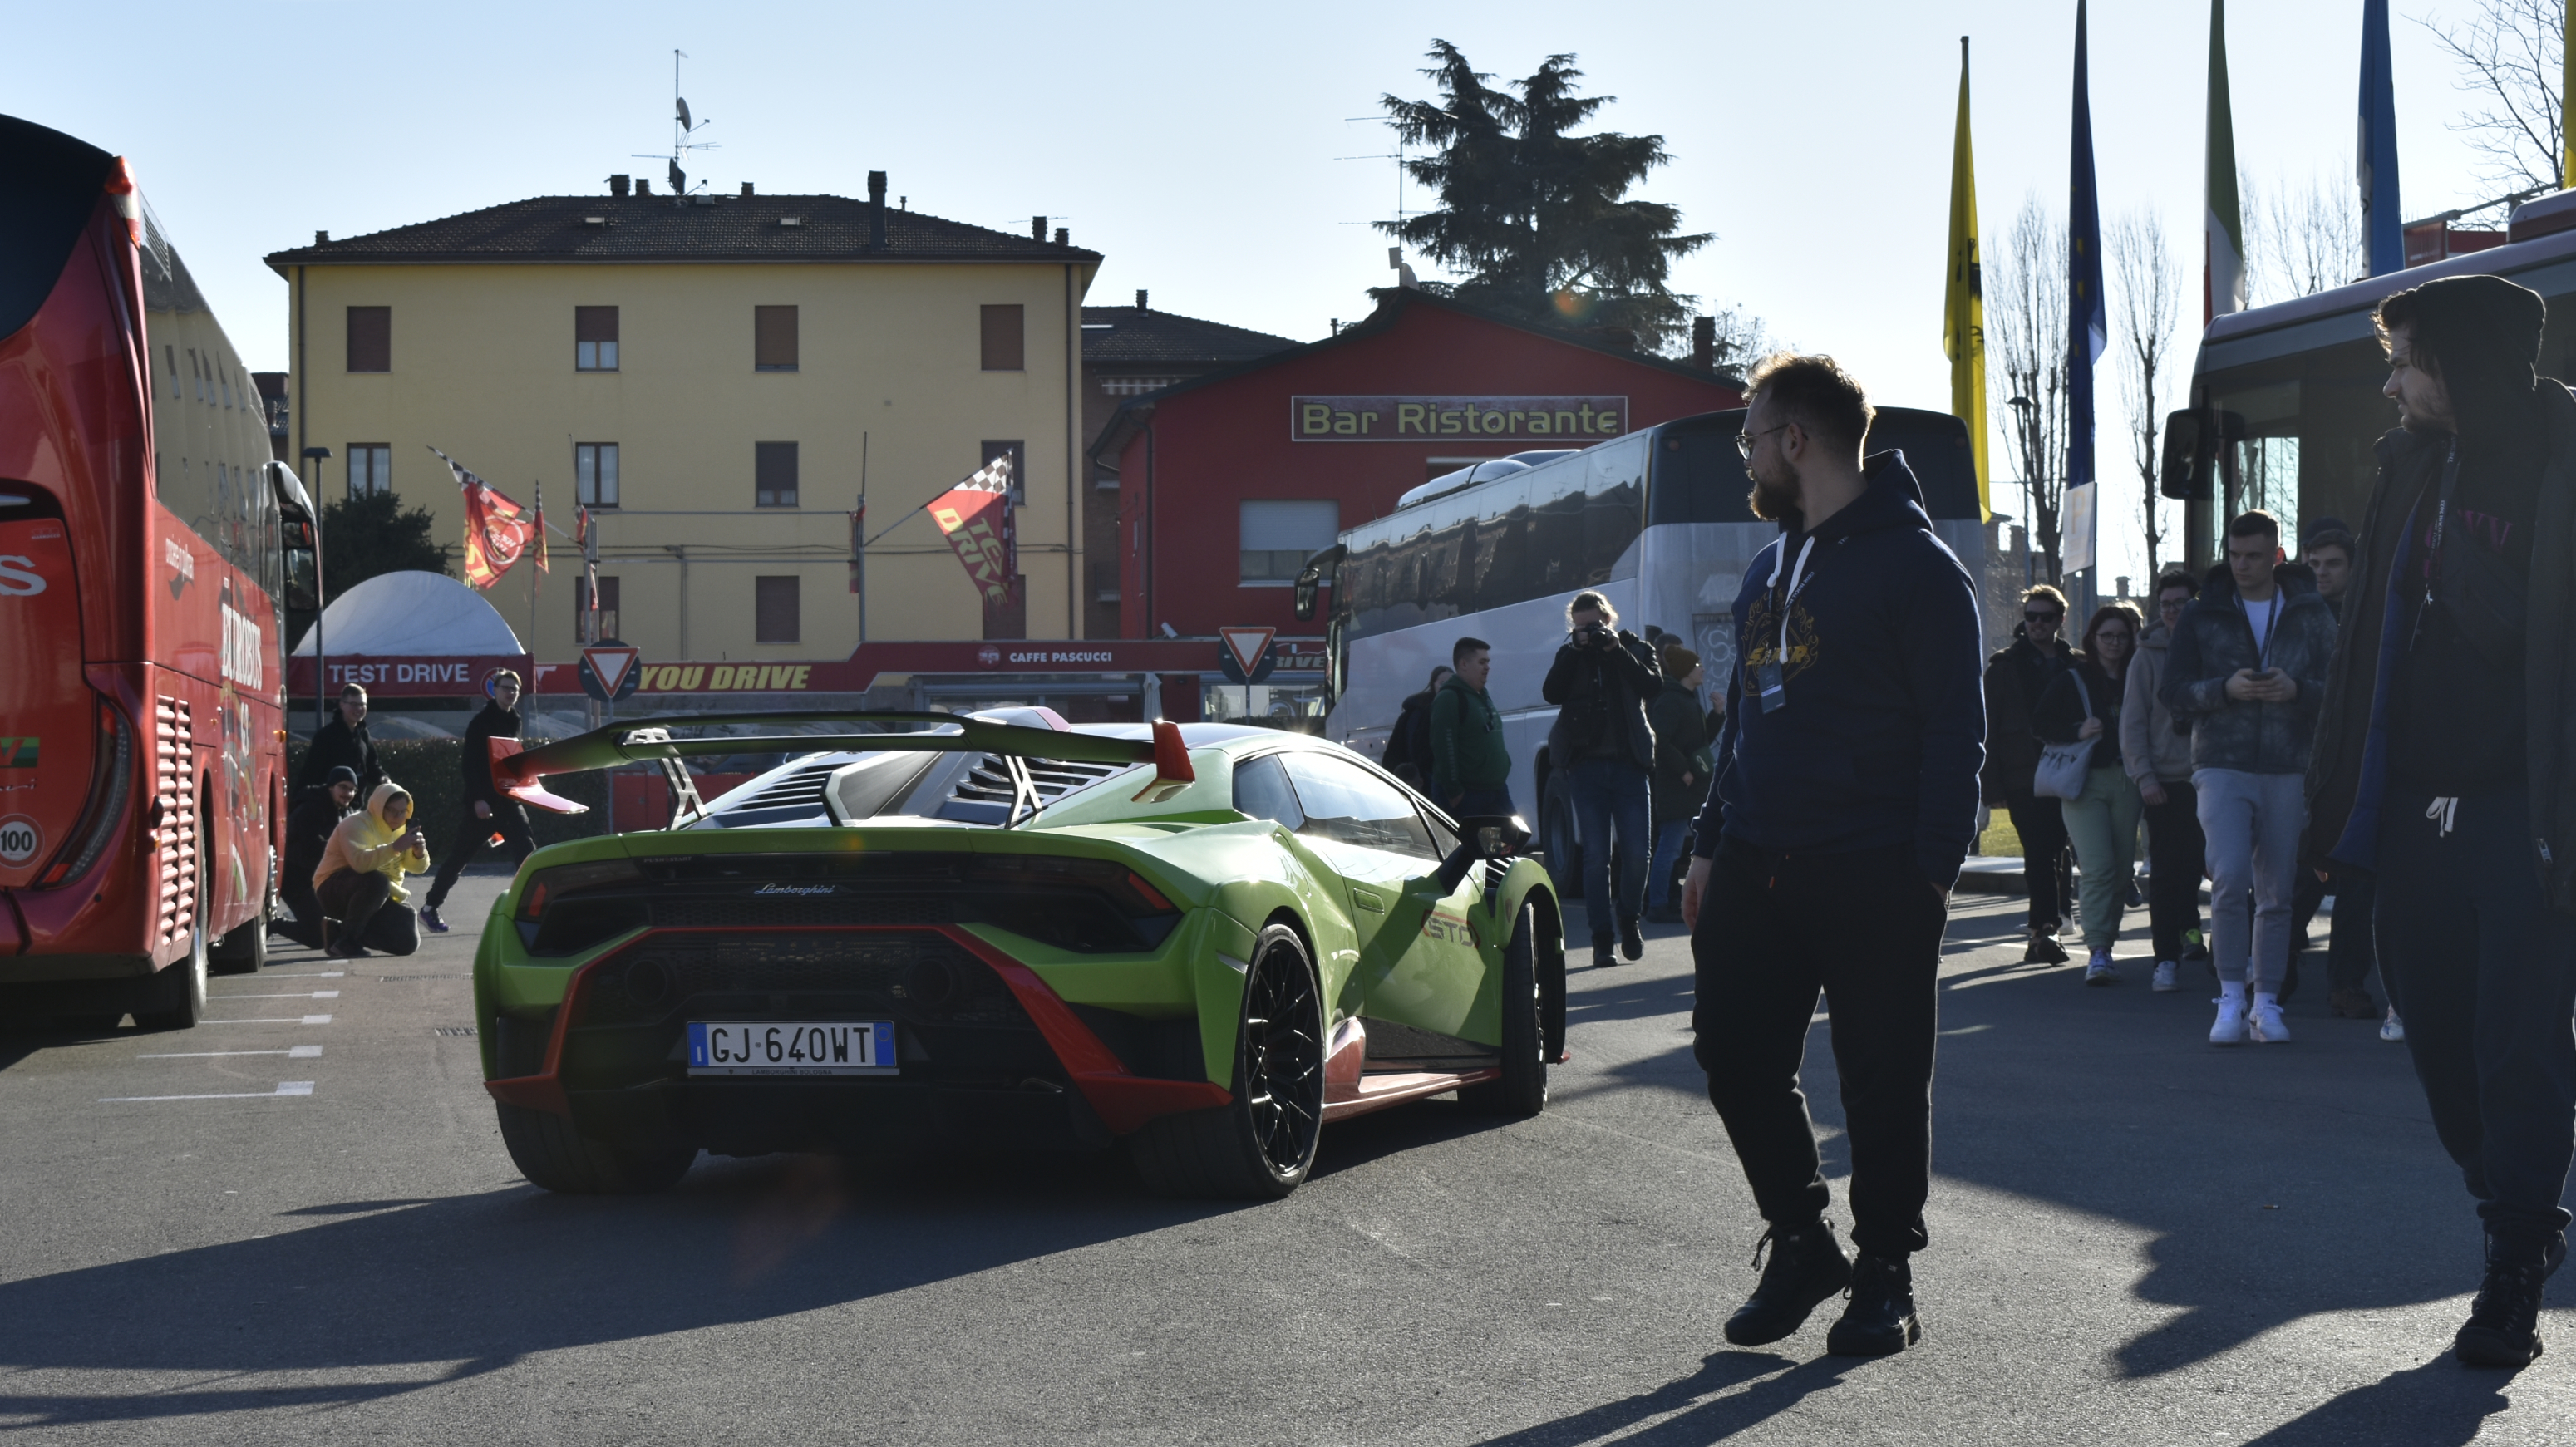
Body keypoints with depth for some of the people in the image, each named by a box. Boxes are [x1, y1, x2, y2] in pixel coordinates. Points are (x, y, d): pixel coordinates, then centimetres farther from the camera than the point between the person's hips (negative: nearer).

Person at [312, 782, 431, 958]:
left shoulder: (402, 829, 8)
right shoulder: (356, 825, -18)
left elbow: (417, 867, 2)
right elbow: (359, 861, -37)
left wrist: (419, 854, -21)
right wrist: (394, 848, -45)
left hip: (378, 897, 8)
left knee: (407, 943, -9)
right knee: (376, 882, -40)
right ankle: (346, 940, -24)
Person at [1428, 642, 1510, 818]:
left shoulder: (1483, 697, 18)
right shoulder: (1449, 699, -13)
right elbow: (1444, 749, -21)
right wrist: (1454, 793, -24)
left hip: (1496, 790, 9)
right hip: (1465, 796, -9)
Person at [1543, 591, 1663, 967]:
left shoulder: (1634, 648, 7)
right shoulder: (1570, 655, 9)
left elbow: (1653, 688, -11)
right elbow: (1551, 693, -8)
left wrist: (1617, 651, -14)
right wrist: (1576, 651, -12)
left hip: (1628, 763, 0)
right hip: (1587, 765, 0)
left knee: (1637, 852, -5)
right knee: (1595, 856, -3)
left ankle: (1628, 918, 19)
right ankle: (1601, 937, 2)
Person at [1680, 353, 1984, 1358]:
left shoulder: (1915, 564, -6)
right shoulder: (1770, 567, 19)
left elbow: (1955, 731, -9)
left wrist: (1931, 870, -16)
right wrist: (1711, 844, 17)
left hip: (1871, 879, -7)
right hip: (1755, 866, 7)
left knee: (1881, 1084, 0)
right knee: (1735, 1056, 4)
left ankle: (1885, 1275, 11)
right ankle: (1801, 1242, 19)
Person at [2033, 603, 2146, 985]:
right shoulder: (2070, 680, 7)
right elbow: (2040, 724, 4)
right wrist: (2077, 732, -10)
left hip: (2127, 780, 3)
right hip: (2086, 781, -3)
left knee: (2122, 868, 3)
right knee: (2098, 867, -14)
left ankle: (2104, 943, 15)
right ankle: (2098, 952, -18)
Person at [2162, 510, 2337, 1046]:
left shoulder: (2312, 615, 8)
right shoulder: (2202, 616, 6)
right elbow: (2171, 691, 2)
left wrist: (2297, 690, -14)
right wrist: (2225, 688, -15)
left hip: (2288, 770, 1)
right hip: (2222, 766, -1)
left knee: (2276, 892, 4)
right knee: (2230, 879, -16)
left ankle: (2266, 1002, 13)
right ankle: (2231, 998, -8)